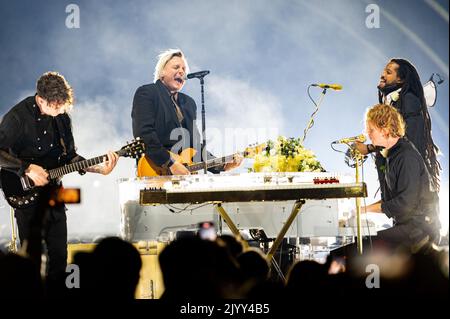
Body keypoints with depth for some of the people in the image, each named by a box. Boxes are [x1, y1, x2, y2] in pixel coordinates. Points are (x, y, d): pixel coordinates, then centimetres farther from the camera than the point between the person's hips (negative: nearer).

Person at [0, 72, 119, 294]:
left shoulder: (61, 117, 5)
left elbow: (70, 157, 12)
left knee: (59, 254, 9)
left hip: (52, 192, 6)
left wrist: (99, 169, -1)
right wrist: (27, 168, -25)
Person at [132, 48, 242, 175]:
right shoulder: (146, 93, 2)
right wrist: (171, 164, -17)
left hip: (186, 173, 6)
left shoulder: (189, 103, 23)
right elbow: (144, 134, -10)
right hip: (157, 173, -6)